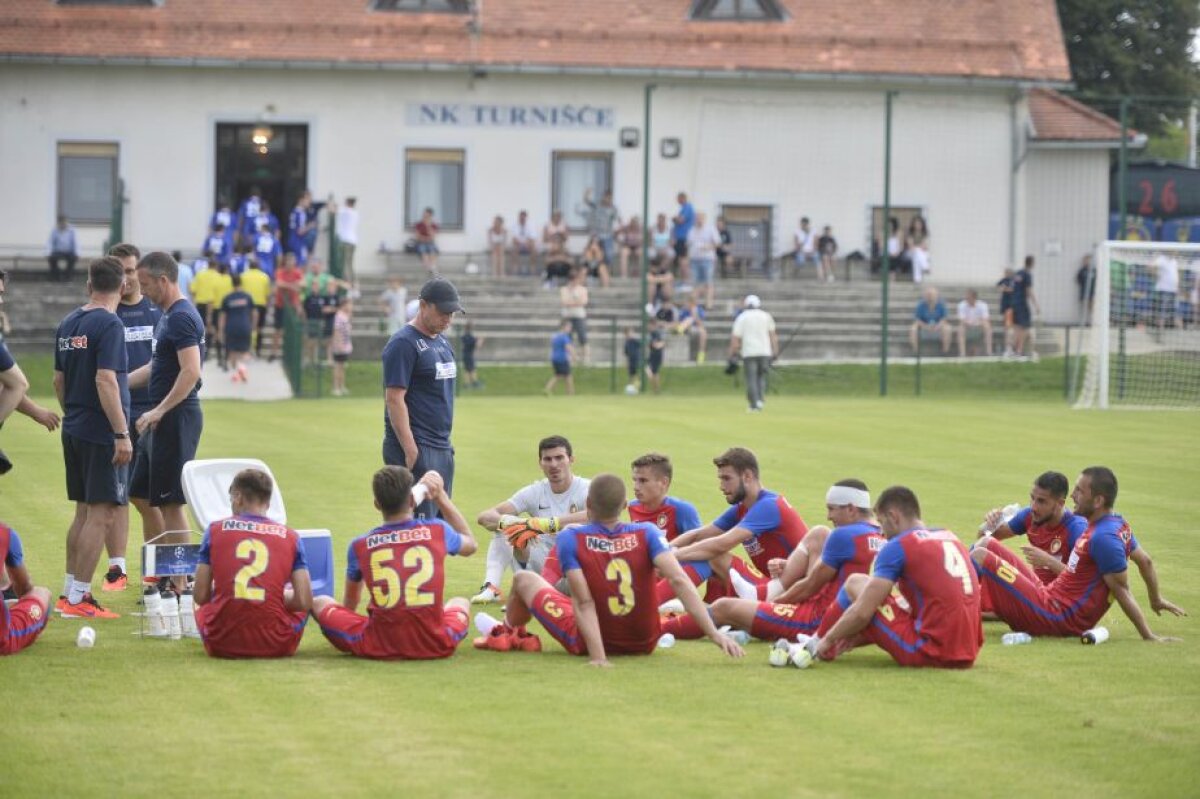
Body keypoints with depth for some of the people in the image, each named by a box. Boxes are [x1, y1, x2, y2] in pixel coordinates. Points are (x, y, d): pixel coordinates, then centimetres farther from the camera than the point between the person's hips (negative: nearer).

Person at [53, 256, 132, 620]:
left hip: (74, 430, 8)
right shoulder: (109, 325, -14)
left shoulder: (68, 324, 10)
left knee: (84, 512, 16)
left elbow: (59, 380, 16)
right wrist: (121, 433, -20)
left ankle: (70, 592, 18)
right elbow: (105, 381, -21)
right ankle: (77, 599, -7)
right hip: (102, 433, -8)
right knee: (102, 515, -5)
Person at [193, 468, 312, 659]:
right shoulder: (290, 536, 2)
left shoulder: (215, 529, 2)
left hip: (222, 645, 0)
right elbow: (304, 602, -3)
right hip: (275, 647, 0)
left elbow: (201, 596, 1)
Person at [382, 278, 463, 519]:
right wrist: (410, 451, -21)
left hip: (443, 449, 9)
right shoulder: (404, 343, -11)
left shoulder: (442, 342, 17)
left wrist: (447, 444, 19)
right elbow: (394, 399, -17)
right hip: (417, 449, -9)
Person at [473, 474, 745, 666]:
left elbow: (584, 602, -23)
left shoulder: (570, 539, -18)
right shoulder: (646, 534, -13)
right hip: (645, 644, 2)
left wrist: (597, 657, -26)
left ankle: (506, 633, 55)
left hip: (588, 641, -2)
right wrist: (713, 633, -27)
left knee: (525, 580, 22)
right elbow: (679, 580, -24)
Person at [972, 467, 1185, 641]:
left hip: (1055, 617, -10)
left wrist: (1148, 636, -20)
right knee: (987, 544, 14)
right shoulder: (1118, 524, 6)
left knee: (980, 555, -14)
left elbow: (1121, 590, -21)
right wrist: (1156, 600, 34)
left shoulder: (1103, 538, -23)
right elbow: (1145, 561, 20)